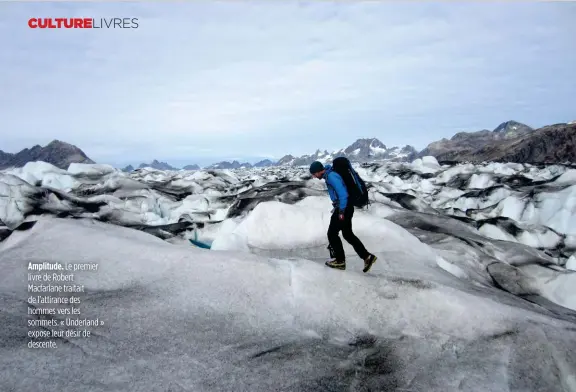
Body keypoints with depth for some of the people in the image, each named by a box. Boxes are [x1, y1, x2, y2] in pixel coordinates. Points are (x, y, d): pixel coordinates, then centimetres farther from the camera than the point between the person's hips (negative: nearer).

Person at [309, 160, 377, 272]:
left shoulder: (331, 176, -19)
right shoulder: (329, 175, 12)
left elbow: (343, 194, -24)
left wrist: (341, 212, -20)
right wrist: (337, 207, 23)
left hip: (344, 208, -10)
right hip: (345, 207, 10)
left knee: (332, 234, 1)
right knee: (348, 234, 16)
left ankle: (340, 261, 12)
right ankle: (367, 256, 16)